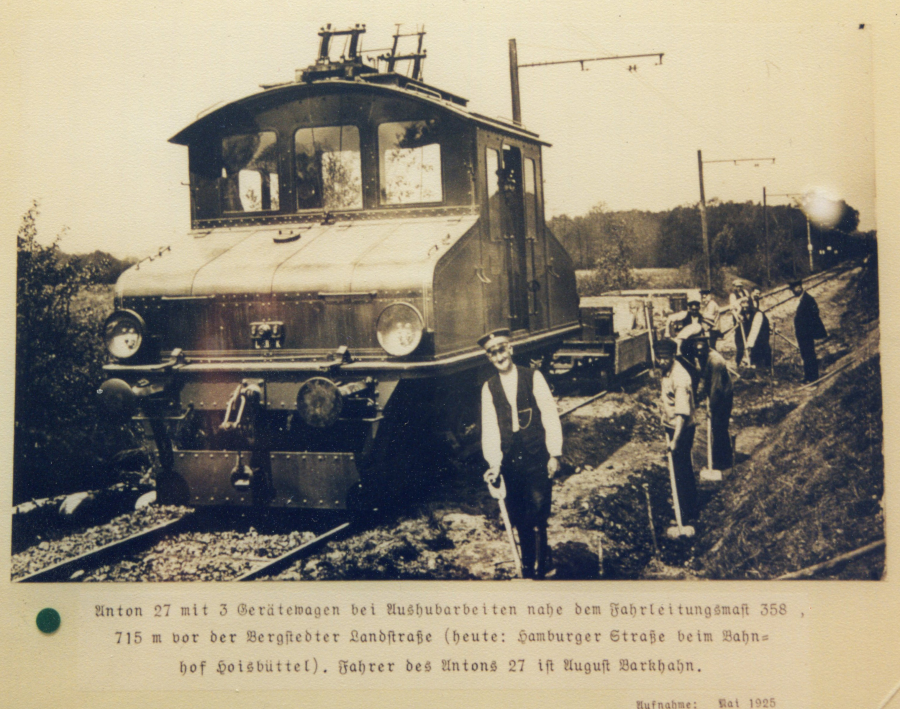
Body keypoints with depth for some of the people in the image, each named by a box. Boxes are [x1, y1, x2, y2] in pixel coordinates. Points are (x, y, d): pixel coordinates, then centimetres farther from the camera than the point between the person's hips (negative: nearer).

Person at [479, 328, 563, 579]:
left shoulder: (533, 377, -1)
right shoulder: (489, 388, 6)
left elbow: (550, 416, -1)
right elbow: (489, 428, 3)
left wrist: (555, 454, -6)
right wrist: (493, 463, -6)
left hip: (537, 458, -3)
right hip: (510, 461, 3)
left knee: (537, 517, -8)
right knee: (519, 520, 6)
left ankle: (537, 570, 0)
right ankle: (527, 566, 18)